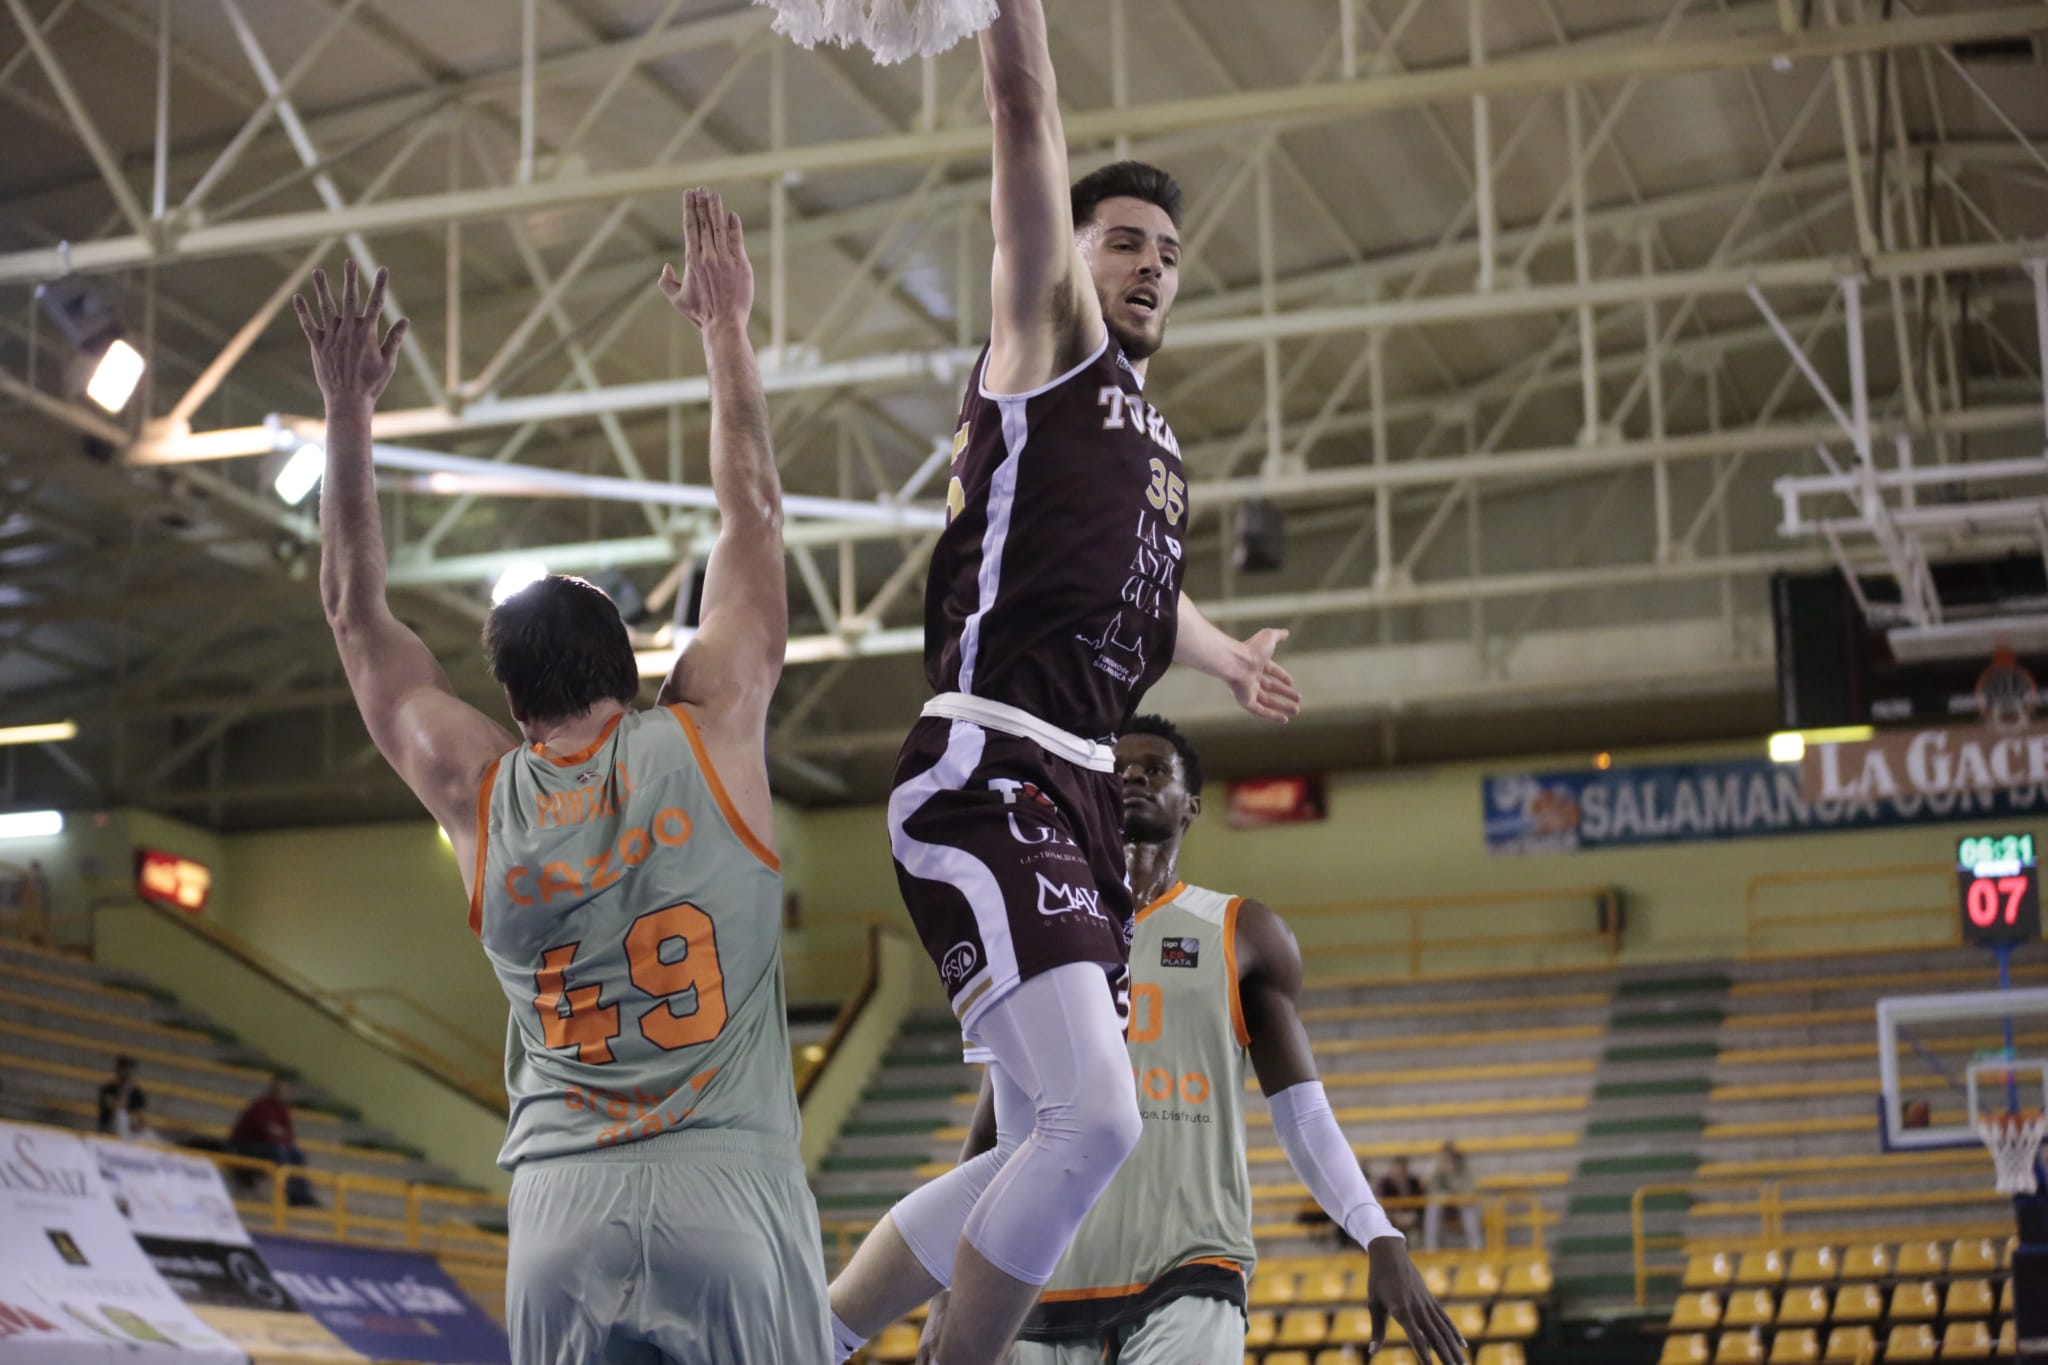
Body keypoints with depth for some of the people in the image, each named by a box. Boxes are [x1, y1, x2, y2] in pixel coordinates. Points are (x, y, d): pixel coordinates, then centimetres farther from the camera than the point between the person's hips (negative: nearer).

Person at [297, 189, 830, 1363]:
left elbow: (358, 616, 23)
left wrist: (348, 411, 28)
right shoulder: (709, 737, 3)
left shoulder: (476, 795, 8)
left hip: (562, 1207, 3)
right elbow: (754, 513, 14)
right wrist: (726, 328, 23)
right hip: (727, 1189, -2)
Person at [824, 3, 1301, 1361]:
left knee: (1046, 1153, 10)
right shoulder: (1052, 333, 5)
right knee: (1094, 1117, -23)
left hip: (1080, 791, 9)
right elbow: (1025, 112, -7)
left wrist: (1229, 659, 62)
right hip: (989, 776, -9)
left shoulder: (1156, 436, 26)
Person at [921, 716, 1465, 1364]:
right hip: (1054, 1280, 3)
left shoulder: (1244, 935, 9)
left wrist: (1383, 1242, -7)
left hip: (1191, 1276, -3)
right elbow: (992, 1130, 16)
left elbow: (1305, 1118, 7)